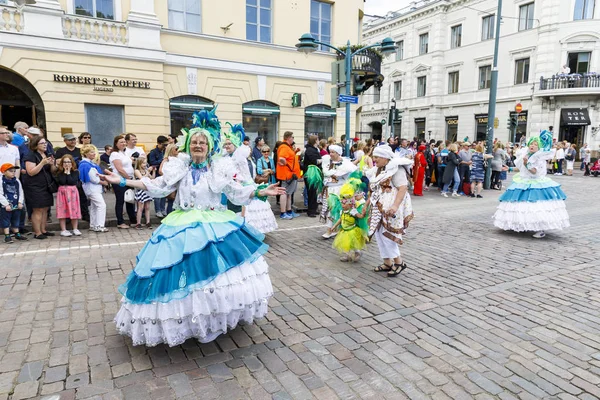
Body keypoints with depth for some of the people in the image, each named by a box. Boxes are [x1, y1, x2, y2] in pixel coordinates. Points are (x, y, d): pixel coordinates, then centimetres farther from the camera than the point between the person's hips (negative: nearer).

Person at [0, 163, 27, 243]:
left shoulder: (17, 182, 5)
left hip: (16, 206, 5)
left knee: (16, 220, 15)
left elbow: (21, 193, 8)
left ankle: (17, 234, 26)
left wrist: (20, 202, -2)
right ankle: (7, 236, 6)